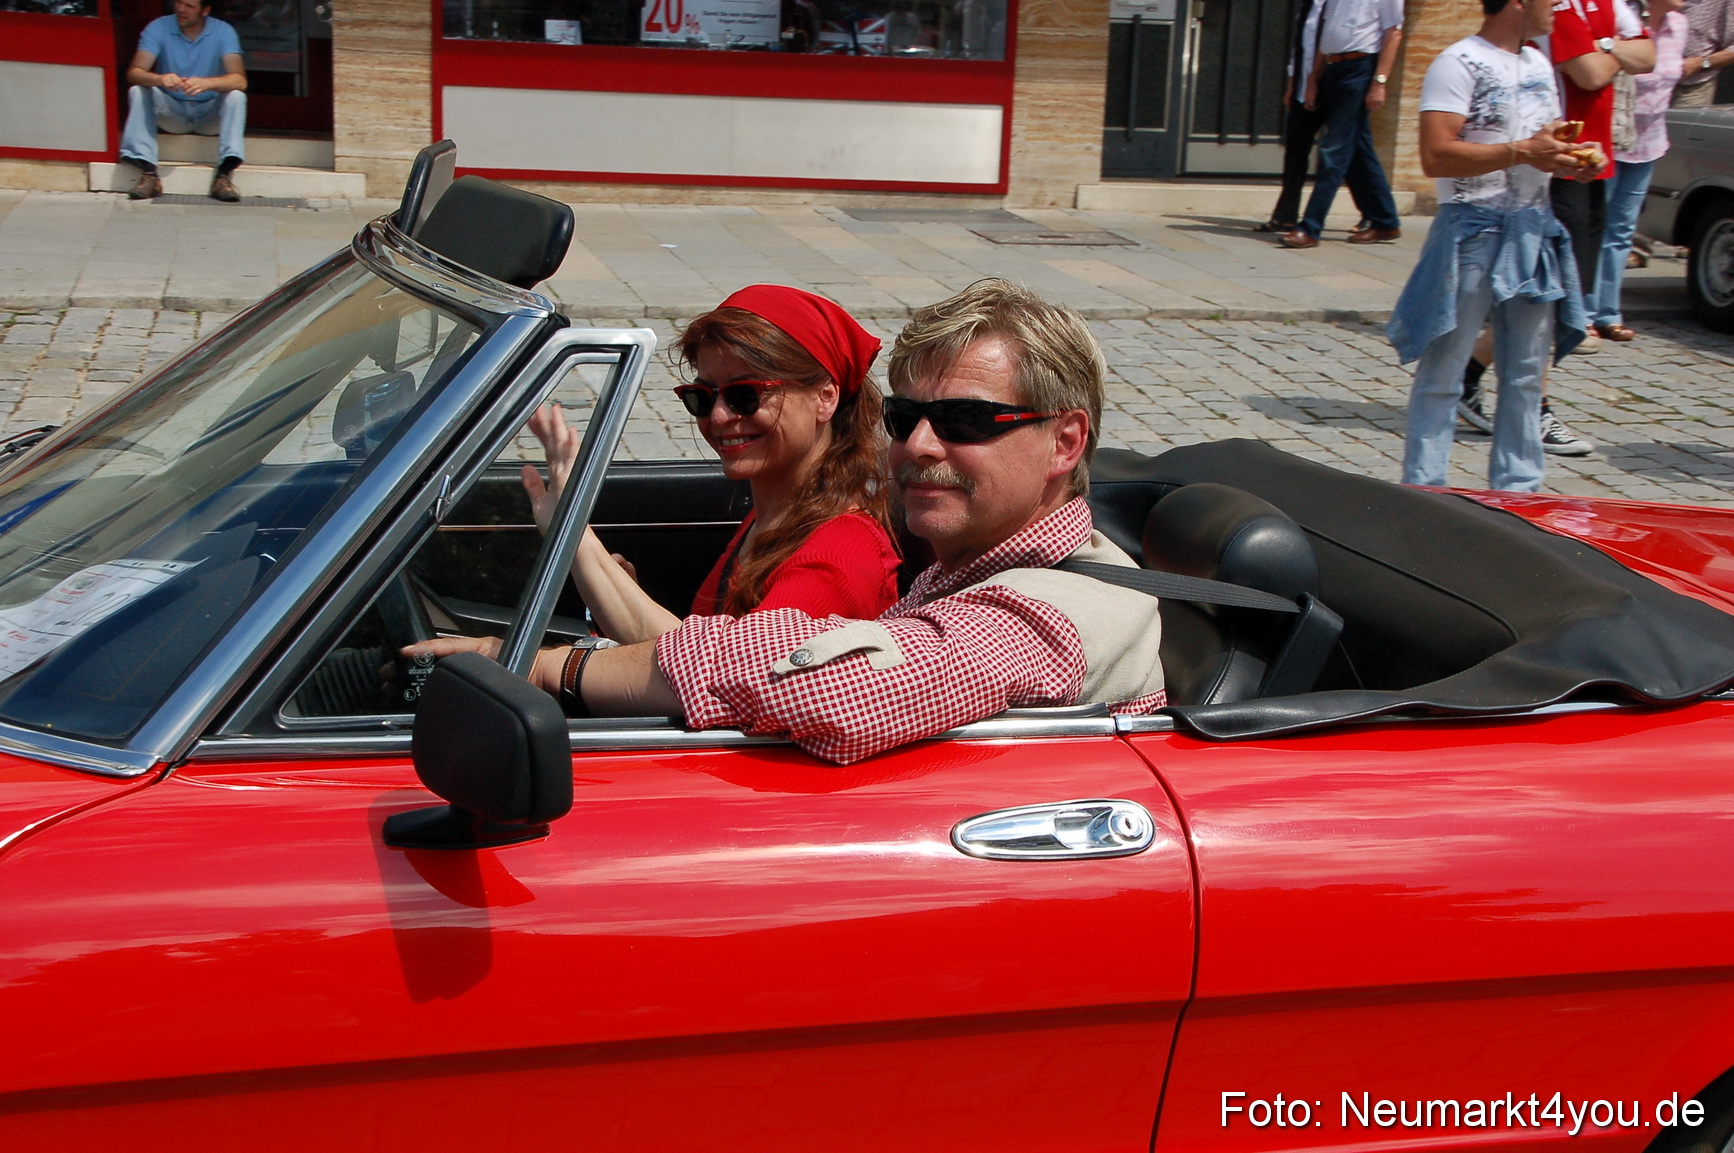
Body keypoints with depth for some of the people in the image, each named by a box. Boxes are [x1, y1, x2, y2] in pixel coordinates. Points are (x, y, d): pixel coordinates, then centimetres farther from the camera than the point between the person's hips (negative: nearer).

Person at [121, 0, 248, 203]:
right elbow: (134, 73, -18)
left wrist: (207, 83, -43)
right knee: (138, 91, -24)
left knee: (236, 96, -28)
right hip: (172, 111, 1)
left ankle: (224, 175, -36)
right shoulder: (158, 28, -8)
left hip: (209, 113, -1)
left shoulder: (223, 32, -9)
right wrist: (160, 79, -41)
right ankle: (148, 173, -31)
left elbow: (240, 80, -23)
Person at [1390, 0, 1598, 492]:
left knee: (1527, 372, 10)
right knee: (1443, 368, -1)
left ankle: (1517, 489, 19)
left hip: (1535, 229, 8)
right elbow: (1436, 156, -19)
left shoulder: (1538, 64, 17)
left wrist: (1572, 161, 6)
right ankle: (1422, 489, 6)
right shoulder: (1459, 63, -10)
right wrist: (1521, 152, -20)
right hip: (1473, 227, -8)